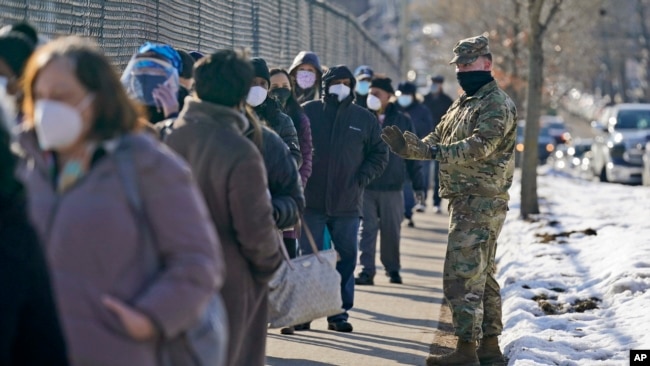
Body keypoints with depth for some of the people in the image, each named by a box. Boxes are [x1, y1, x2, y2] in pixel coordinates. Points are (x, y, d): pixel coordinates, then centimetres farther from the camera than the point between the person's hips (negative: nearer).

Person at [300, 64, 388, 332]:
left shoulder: (365, 119, 7)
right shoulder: (307, 112, 3)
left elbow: (379, 155, 12)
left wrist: (362, 179, -2)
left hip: (347, 203, 2)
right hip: (311, 200, -1)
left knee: (346, 259, 5)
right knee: (308, 258, 1)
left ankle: (339, 312, 13)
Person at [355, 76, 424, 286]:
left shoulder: (402, 121, 3)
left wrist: (418, 184, 5)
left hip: (392, 188, 0)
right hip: (366, 186, 0)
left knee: (391, 231, 8)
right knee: (367, 229, -3)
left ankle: (393, 269, 22)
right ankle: (367, 271, -2)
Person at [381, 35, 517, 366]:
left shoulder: (497, 105, -11)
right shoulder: (462, 104, 20)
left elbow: (480, 146, -25)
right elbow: (437, 141, 16)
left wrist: (439, 152, -33)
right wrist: (408, 147, -3)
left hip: (481, 202, -10)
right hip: (467, 200, 10)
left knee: (462, 276, -13)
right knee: (481, 275, 14)